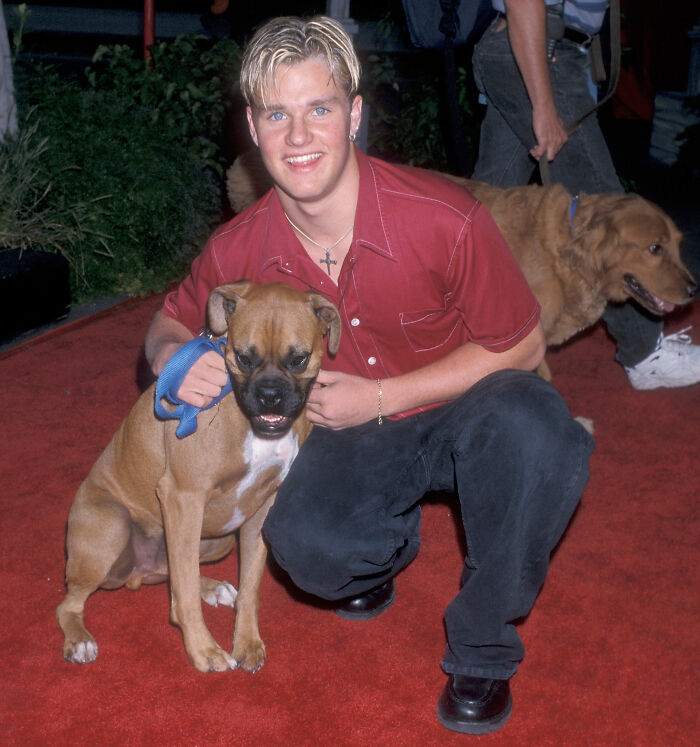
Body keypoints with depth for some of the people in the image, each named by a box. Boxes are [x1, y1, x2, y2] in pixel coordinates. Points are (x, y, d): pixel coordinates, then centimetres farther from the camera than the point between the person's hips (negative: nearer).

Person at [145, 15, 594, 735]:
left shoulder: (444, 218, -27)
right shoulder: (239, 251, -15)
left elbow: (520, 348, -15)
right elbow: (172, 319, 6)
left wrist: (379, 397, -21)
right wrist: (173, 356, -21)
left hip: (460, 414, -1)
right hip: (350, 438, 2)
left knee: (535, 430, -37)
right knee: (306, 547, -29)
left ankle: (483, 645, -10)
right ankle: (390, 542, 12)